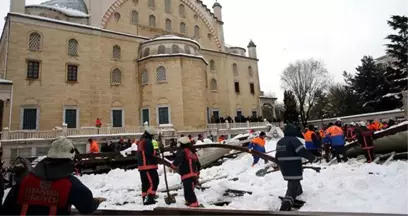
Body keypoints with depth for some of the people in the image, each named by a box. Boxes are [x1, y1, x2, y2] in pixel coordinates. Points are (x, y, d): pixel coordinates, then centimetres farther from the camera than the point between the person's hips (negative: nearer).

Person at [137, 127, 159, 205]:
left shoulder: (141, 141, 20)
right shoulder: (147, 141, -13)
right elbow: (150, 153, -22)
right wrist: (156, 153, -2)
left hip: (142, 166, 10)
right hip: (148, 166, -10)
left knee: (145, 183, 13)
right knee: (154, 182, -9)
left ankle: (145, 199, 17)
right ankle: (149, 198, -13)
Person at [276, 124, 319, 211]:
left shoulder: (279, 142, 9)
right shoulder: (294, 140, -15)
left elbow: (277, 155, 17)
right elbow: (303, 152, -21)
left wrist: (279, 164, 33)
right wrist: (314, 158, -10)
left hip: (284, 168, 8)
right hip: (294, 168, -8)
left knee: (293, 181, 32)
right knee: (292, 187, -7)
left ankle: (298, 192, 56)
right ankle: (284, 208, -14)